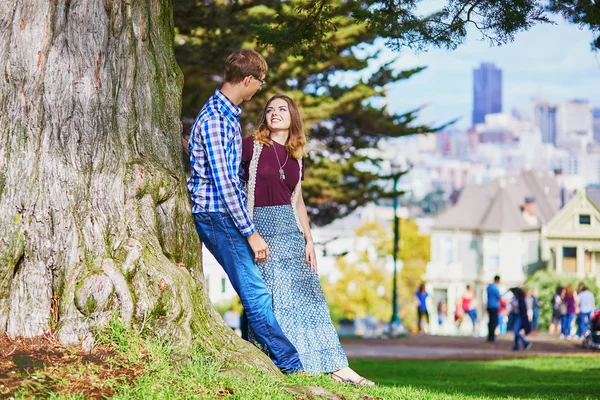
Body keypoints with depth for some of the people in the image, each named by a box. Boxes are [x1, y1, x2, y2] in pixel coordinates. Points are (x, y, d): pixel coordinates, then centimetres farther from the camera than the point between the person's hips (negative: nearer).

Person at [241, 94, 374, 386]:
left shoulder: (296, 158, 13)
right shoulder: (251, 146, -2)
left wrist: (309, 240, 9)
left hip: (289, 231, 5)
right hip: (260, 228, -5)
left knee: (308, 296, 3)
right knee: (271, 297, -3)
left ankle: (336, 366, 2)